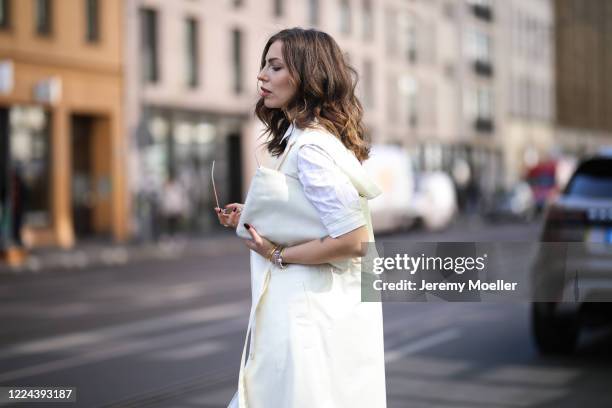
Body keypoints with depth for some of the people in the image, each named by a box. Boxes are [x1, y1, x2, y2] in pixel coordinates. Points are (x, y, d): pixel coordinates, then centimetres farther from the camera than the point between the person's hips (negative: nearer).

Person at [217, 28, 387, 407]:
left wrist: (277, 255, -15)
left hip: (312, 314, -10)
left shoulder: (310, 146, -18)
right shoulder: (304, 138, 11)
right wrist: (253, 220, 10)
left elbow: (353, 240, -24)